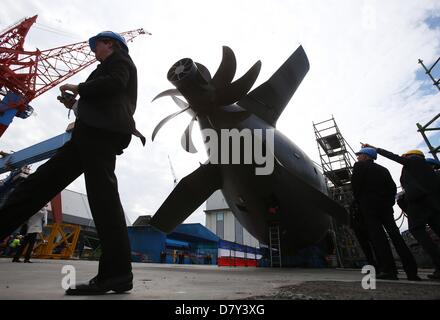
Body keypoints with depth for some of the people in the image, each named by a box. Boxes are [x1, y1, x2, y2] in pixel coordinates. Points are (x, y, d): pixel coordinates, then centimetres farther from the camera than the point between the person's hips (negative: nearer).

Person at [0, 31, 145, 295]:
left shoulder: (119, 59, 12)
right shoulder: (115, 67, 38)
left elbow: (115, 82, -11)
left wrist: (79, 89, 0)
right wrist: (77, 104, 21)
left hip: (101, 130, -10)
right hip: (96, 132, 10)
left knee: (103, 193, -19)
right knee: (44, 180, 7)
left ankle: (118, 272, -20)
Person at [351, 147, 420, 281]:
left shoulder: (359, 166, 3)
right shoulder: (383, 169, 20)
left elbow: (355, 185, -7)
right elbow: (392, 187, 13)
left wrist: (359, 201, 4)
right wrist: (389, 202, 14)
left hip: (368, 205, -6)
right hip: (386, 205, 6)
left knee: (377, 236, -9)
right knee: (395, 234, 4)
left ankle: (388, 270, -15)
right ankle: (412, 271, 2)